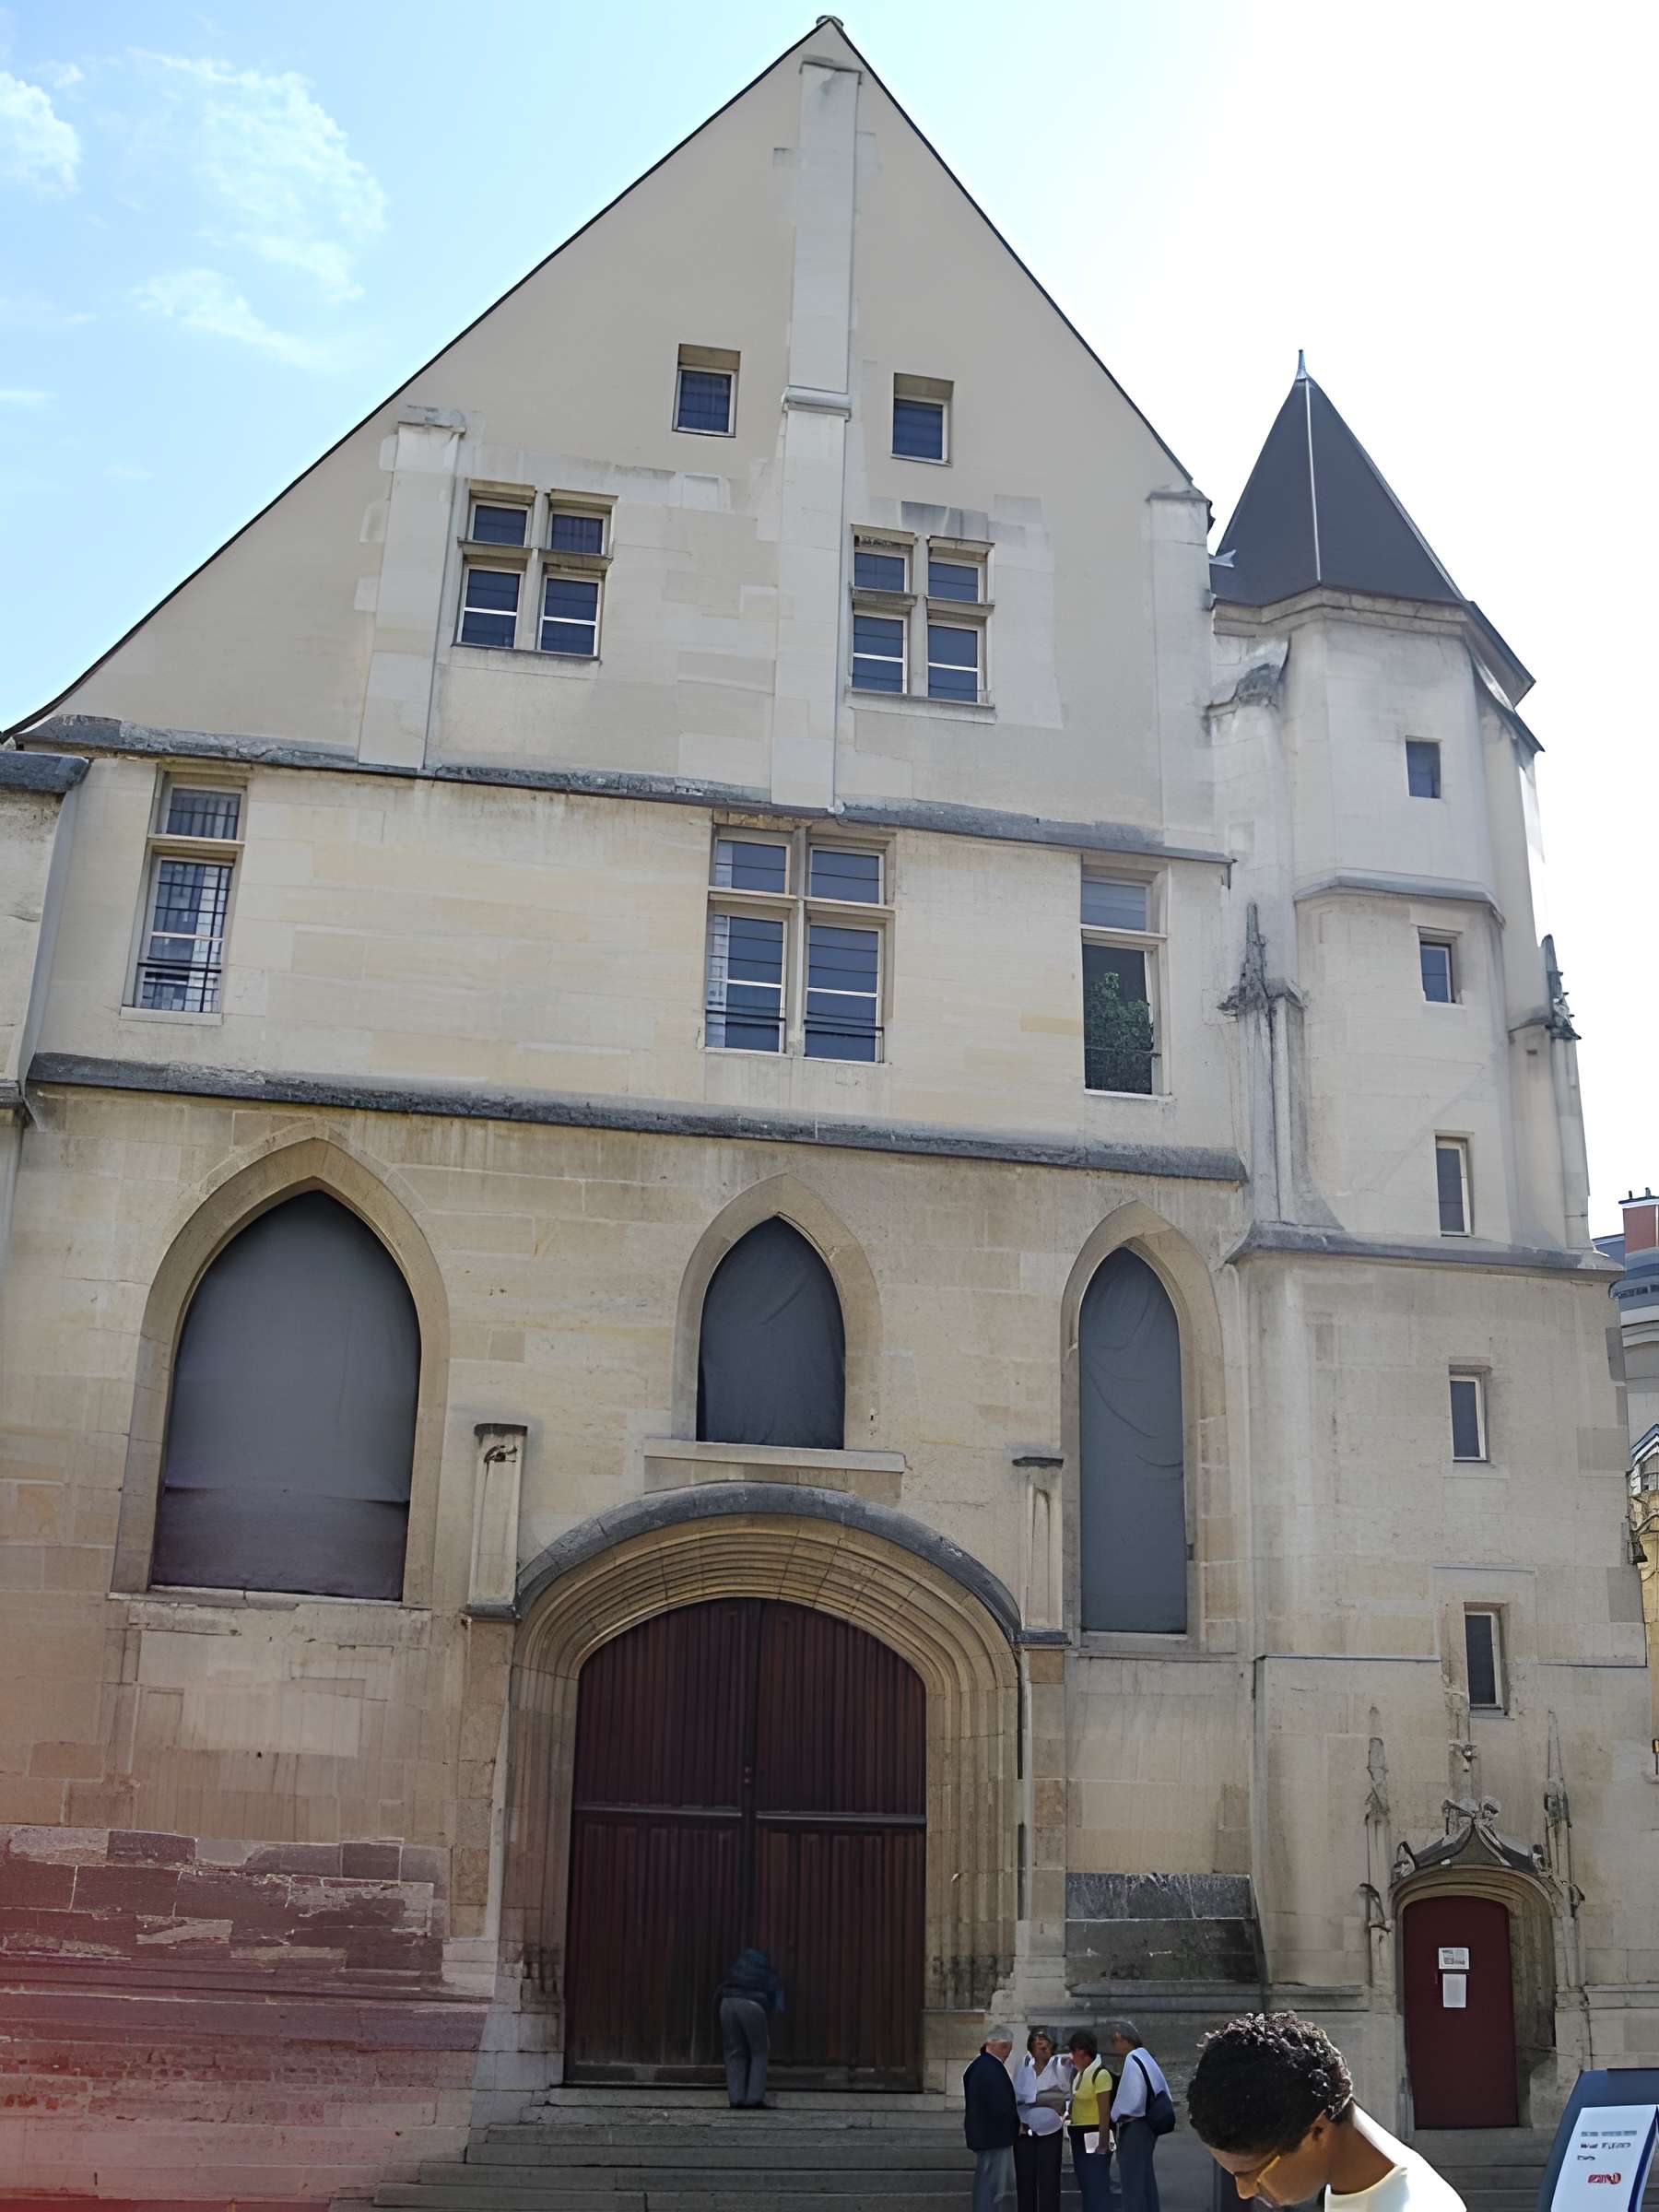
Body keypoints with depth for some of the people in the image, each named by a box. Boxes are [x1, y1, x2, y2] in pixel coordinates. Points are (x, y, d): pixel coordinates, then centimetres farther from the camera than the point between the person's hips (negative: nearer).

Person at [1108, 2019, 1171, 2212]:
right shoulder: (1145, 2057, 9)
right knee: (1146, 2180, 17)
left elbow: (1130, 2100, -21)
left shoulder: (1131, 2060, -18)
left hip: (1132, 2128, -10)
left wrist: (1114, 2118, -5)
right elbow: (1162, 2093, 13)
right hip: (1147, 2124, 10)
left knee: (1131, 2181, -3)